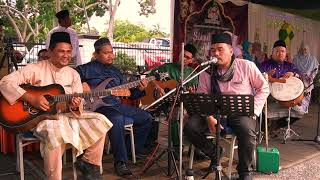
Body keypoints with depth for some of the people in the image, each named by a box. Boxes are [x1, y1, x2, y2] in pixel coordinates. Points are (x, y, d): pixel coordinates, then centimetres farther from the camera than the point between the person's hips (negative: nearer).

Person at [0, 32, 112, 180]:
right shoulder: (35, 69, -6)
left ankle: (88, 163, 8)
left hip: (66, 115, 6)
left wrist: (75, 106, -17)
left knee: (99, 121, -7)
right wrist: (32, 98, -25)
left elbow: (79, 103, 8)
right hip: (38, 116, -5)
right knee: (55, 131, -38)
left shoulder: (73, 74, 8)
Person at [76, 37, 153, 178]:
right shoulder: (86, 69, 1)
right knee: (117, 120, -39)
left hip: (118, 105, 8)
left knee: (147, 119, 5)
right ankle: (120, 162, -27)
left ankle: (134, 150, 19)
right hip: (99, 107, -8)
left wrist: (139, 89, 3)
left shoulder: (115, 71, 21)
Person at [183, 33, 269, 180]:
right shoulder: (207, 71, 3)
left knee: (247, 130, -36)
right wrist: (209, 117, -18)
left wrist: (253, 111, -6)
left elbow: (263, 88, 5)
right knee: (190, 127, -20)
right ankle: (214, 153, 8)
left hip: (241, 112, -2)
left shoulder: (246, 66, -2)